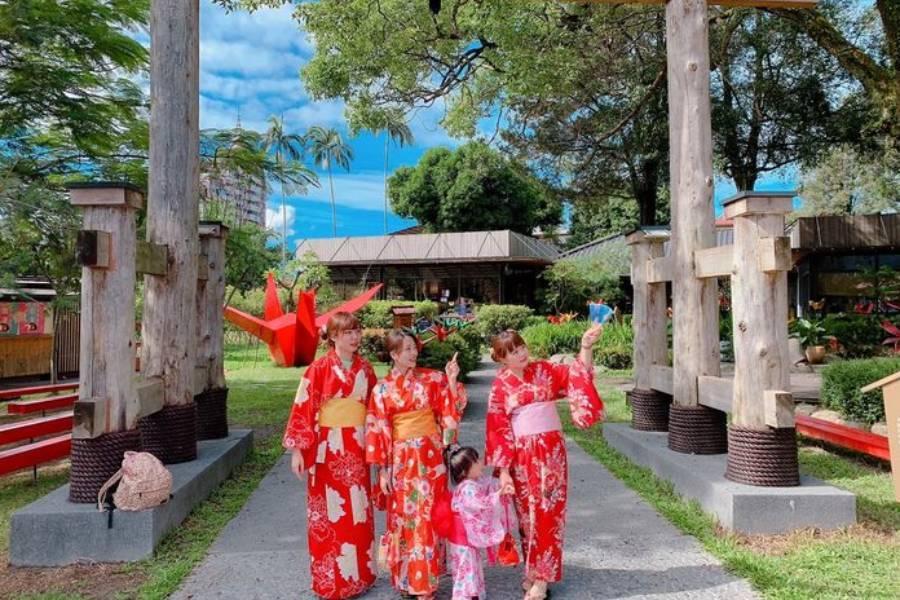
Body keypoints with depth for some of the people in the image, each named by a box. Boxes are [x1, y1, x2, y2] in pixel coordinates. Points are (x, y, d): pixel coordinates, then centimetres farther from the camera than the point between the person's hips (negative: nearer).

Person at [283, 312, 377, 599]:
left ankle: (359, 574, 27)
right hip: (328, 449, -4)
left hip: (357, 449, 4)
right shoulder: (319, 369, -8)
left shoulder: (365, 369, 6)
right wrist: (297, 449, -15)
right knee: (329, 514, 4)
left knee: (358, 513, 12)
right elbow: (303, 408, -11)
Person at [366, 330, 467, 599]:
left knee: (428, 518, 4)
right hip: (401, 458, 0)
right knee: (403, 517, 9)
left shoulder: (433, 379, 0)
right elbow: (378, 430, -1)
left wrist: (451, 381, -17)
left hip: (430, 456, 0)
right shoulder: (383, 388, -2)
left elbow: (452, 409, -3)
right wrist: (382, 469, -2)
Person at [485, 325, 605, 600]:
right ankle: (534, 568, 28)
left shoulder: (544, 369, 3)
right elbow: (499, 430, -2)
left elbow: (578, 375, -6)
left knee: (547, 511, 3)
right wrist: (503, 471, -6)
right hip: (521, 454, 0)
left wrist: (586, 346, -23)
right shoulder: (500, 386, -2)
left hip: (551, 450, 1)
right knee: (527, 512, 10)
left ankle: (541, 576, 12)